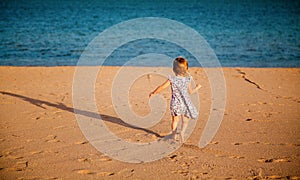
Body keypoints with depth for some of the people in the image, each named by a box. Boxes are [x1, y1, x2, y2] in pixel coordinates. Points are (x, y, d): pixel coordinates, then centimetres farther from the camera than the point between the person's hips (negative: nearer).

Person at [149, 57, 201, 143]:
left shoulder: (172, 79, -12)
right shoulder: (187, 79, -5)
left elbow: (162, 87, -9)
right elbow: (190, 92, 6)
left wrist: (153, 93, 6)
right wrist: (197, 88, 25)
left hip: (175, 103, -1)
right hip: (185, 103, 1)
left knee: (175, 120, 18)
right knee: (185, 121, 14)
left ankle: (174, 136, 22)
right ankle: (182, 132, -12)